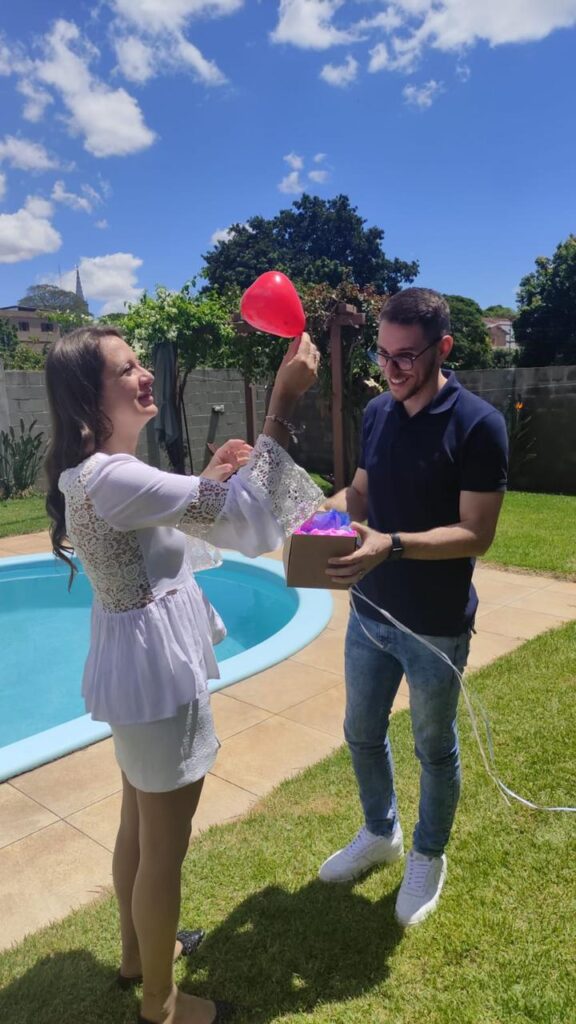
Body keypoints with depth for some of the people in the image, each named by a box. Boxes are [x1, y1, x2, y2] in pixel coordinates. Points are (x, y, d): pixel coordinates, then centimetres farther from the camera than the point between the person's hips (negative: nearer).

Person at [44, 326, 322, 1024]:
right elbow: (240, 518, -31)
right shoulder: (111, 477, -27)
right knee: (163, 849, 11)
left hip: (139, 659, 10)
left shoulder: (91, 468, 5)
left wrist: (210, 475, 3)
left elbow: (166, 526, 17)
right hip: (156, 668, -10)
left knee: (138, 826, 27)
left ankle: (137, 949, 51)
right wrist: (282, 402, -29)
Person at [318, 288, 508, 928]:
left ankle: (428, 856, 41)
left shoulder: (477, 425, -17)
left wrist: (392, 545, -33)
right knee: (362, 733, 20)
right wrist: (326, 509, -10)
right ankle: (380, 833, 46)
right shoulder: (377, 413, 2)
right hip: (369, 611, 6)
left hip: (435, 626, -6)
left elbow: (476, 534, -20)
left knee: (434, 748, 15)